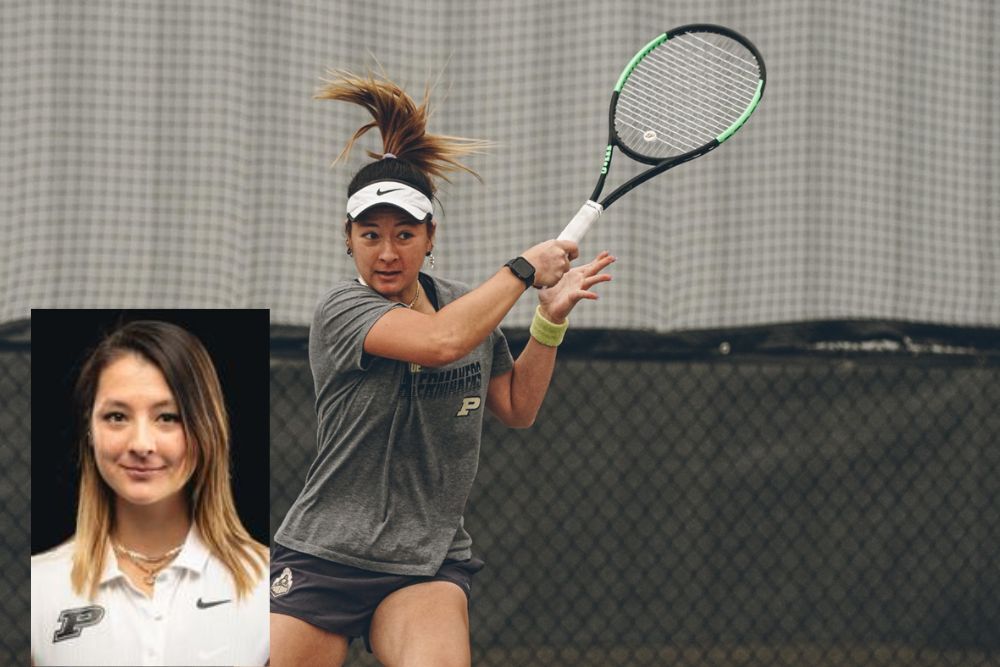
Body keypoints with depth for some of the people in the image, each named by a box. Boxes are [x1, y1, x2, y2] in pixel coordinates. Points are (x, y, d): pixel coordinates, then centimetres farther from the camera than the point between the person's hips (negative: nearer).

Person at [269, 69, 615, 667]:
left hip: (430, 566, 3)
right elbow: (441, 340, -29)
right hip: (322, 558, -3)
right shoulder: (342, 311, -12)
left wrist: (551, 318, 7)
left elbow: (518, 408, 21)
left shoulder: (465, 305, 8)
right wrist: (523, 269, -16)